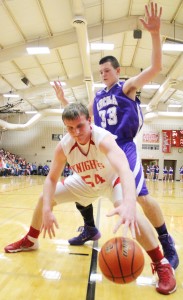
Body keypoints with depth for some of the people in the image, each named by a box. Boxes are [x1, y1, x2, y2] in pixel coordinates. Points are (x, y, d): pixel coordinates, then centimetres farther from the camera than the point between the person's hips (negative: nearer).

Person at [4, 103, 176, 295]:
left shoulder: (103, 138, -39)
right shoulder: (63, 146, -24)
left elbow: (124, 169, -56)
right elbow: (51, 179, -15)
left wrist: (129, 203, -75)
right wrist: (47, 209, -30)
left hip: (112, 180, -4)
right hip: (85, 182, 5)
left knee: (128, 211, -35)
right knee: (44, 199, 3)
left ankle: (162, 264, -17)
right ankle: (30, 241, 30)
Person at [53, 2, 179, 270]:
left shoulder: (127, 86, 1)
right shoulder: (97, 97, 17)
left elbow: (155, 68, -11)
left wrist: (155, 34, -23)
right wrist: (63, 100, 18)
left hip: (124, 149, -6)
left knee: (142, 196, -16)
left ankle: (167, 245, 4)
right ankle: (90, 229, 27)